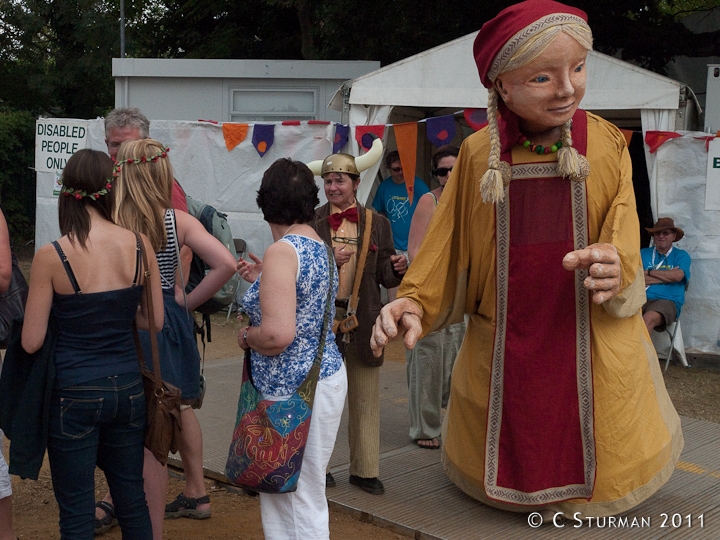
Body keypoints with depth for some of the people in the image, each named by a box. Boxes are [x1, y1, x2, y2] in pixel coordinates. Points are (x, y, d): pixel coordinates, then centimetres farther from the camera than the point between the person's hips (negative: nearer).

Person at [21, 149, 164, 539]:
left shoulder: (51, 256, -14)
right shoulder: (140, 245, -6)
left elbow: (31, 342, -8)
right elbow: (154, 321, 4)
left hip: (75, 393, -3)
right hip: (128, 387, 3)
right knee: (132, 501, 19)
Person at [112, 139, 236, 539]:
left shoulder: (110, 223, -17)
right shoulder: (179, 220, -7)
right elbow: (226, 263, -13)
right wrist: (189, 301, -3)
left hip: (126, 325, -4)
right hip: (172, 321, 5)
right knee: (180, 407, 27)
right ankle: (197, 494, 42)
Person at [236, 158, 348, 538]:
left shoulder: (281, 251, -19)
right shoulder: (319, 247, 9)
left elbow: (278, 333, -28)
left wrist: (246, 336, -9)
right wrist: (262, 280, 20)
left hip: (294, 392, -9)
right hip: (325, 375, 10)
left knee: (301, 500, 2)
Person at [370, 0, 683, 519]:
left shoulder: (607, 146, -8)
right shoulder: (479, 154, -8)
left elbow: (625, 245, -11)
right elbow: (448, 246, -3)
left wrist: (615, 266, -34)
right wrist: (415, 302, -19)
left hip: (594, 347, 0)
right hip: (503, 353, 1)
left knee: (600, 462, 15)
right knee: (502, 463, 17)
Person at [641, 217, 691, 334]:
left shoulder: (682, 255, 14)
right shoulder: (644, 253, 19)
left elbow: (678, 276, -7)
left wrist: (649, 272, 3)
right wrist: (668, 276, 0)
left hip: (667, 301, -2)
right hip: (642, 299, 2)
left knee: (649, 318, -38)